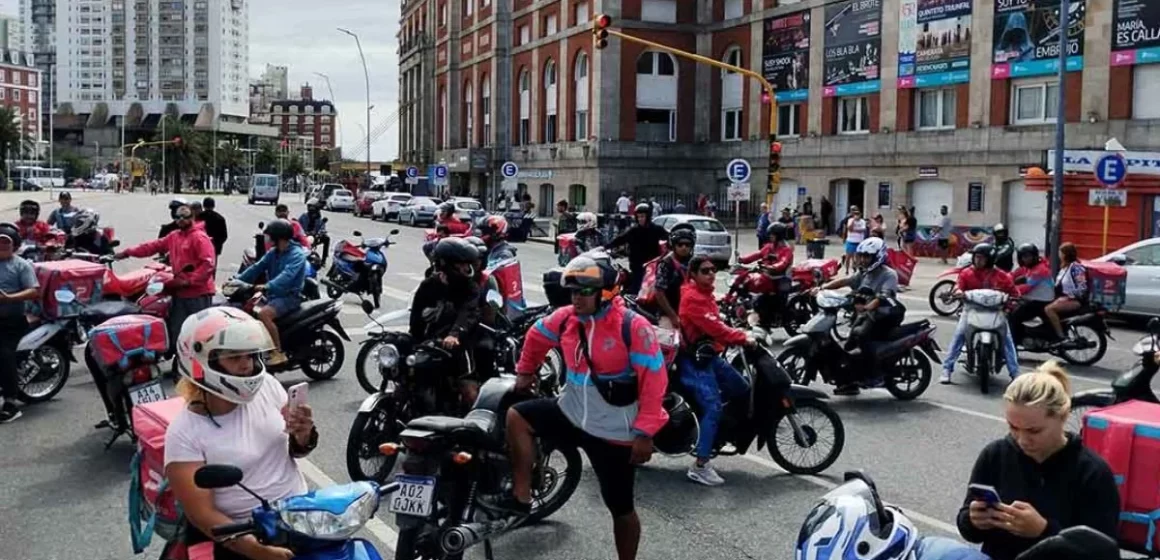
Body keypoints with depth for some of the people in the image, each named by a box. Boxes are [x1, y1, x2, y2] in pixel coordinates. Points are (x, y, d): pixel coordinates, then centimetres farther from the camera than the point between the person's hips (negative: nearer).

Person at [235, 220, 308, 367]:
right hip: (273, 294, 9)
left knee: (263, 314, -32)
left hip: (290, 296, -9)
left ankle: (279, 353, -26)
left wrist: (267, 286, -42)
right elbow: (257, 268, 8)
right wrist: (237, 280, -4)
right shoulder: (273, 253, 13)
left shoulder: (297, 254, -13)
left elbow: (287, 275, -29)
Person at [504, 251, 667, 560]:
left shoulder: (633, 326, -19)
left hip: (615, 432, -5)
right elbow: (537, 336, 19)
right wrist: (525, 371, 32)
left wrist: (645, 432, -21)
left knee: (621, 507, 8)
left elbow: (654, 379, -19)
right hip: (572, 414, 5)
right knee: (516, 416, -9)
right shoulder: (566, 318, -2)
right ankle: (521, 497, -3)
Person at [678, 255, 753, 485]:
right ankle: (699, 466, -14)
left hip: (710, 355, 10)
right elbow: (713, 327, -27)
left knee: (743, 389, 14)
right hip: (694, 360, -10)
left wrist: (740, 336, 2)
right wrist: (742, 338, -24)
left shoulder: (705, 294, 14)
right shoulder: (692, 297, -19)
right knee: (713, 408, -17)